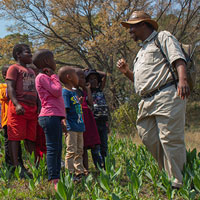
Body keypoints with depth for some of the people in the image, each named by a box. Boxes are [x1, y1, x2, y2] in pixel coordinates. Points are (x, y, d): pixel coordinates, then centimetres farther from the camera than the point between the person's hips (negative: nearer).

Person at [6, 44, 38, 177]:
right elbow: (10, 88, -11)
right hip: (19, 108, -8)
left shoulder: (31, 71, 25)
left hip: (32, 109, 8)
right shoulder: (14, 68, 0)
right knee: (15, 137, -9)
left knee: (31, 138, 7)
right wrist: (17, 104, -24)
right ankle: (16, 166, -13)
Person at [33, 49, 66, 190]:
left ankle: (57, 178, 9)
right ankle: (54, 181, -11)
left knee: (58, 149, 8)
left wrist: (61, 118, 20)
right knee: (53, 148, -11)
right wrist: (53, 75, -4)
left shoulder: (47, 77, 23)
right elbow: (57, 91, -16)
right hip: (50, 116, -10)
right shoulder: (42, 77, -6)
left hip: (55, 116, 10)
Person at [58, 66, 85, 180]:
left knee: (79, 151, 13)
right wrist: (65, 125, -21)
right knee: (71, 151, -7)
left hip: (79, 127, 9)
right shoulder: (65, 92, -11)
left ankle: (80, 172, 20)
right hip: (71, 128, -9)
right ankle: (70, 174, -3)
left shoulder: (74, 92, 16)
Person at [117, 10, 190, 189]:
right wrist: (126, 72, 17)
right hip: (147, 102, 9)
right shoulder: (141, 51, 32)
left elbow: (178, 59, -10)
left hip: (167, 96, -9)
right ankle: (168, 174, 13)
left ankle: (179, 182, -9)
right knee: (149, 138, 2)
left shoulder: (163, 37, 7)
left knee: (170, 139, -12)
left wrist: (182, 79, -27)